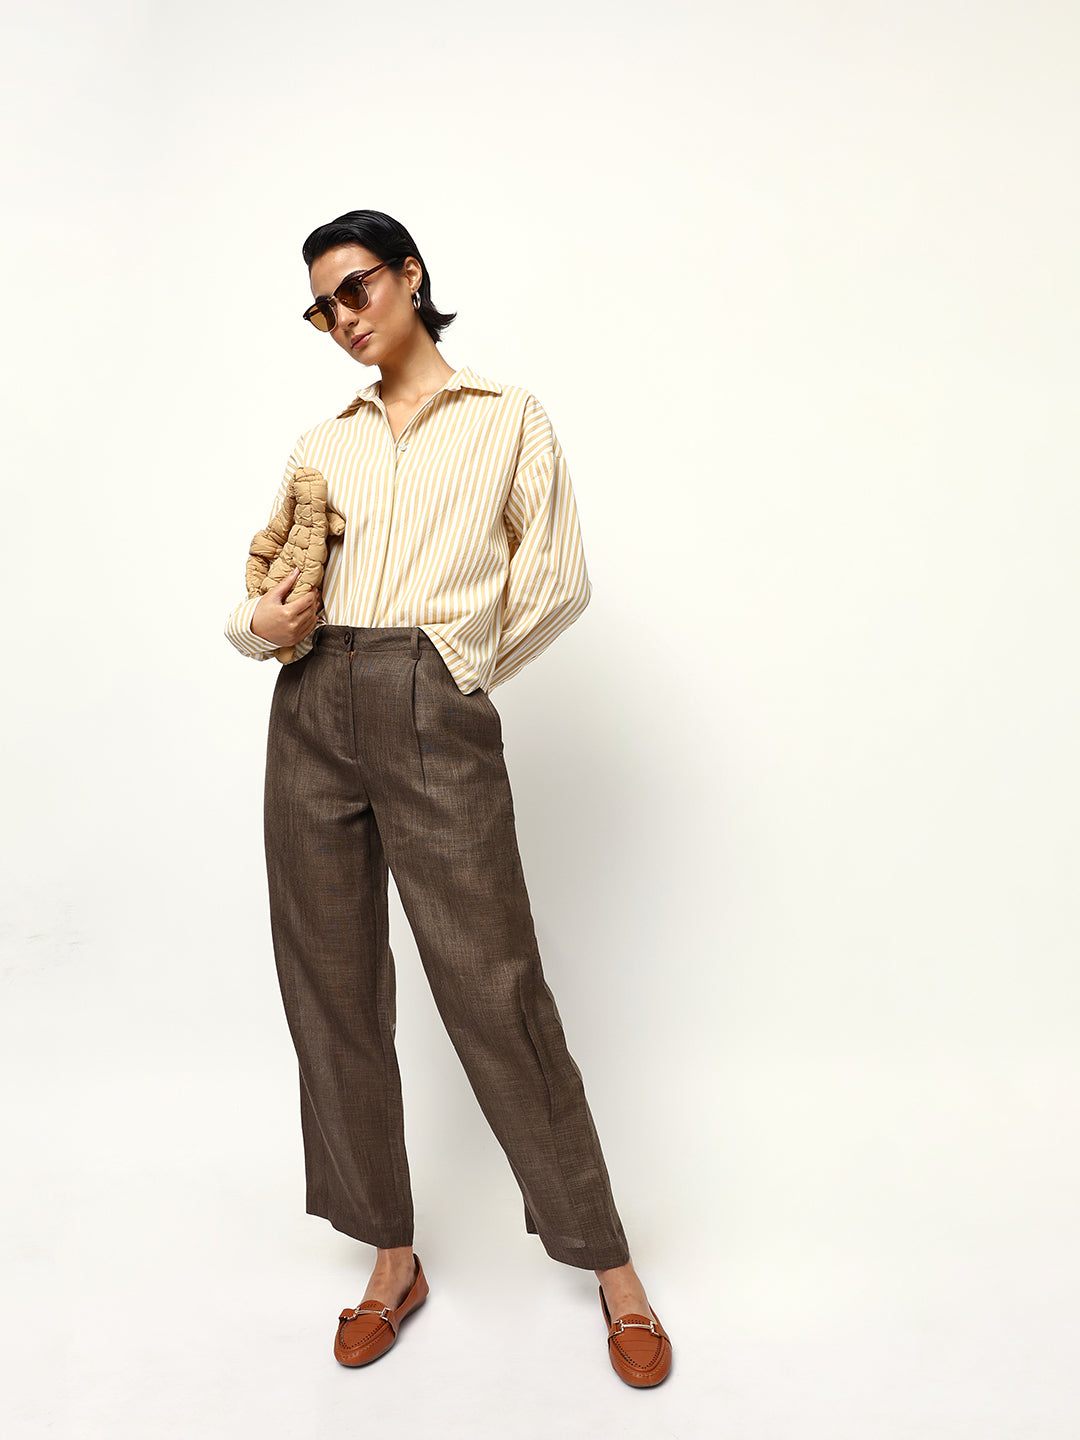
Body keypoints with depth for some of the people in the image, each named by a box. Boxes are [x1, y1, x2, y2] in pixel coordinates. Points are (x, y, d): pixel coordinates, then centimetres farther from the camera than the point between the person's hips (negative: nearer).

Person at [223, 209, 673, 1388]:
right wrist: (264, 625, -4)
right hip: (311, 711, 5)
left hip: (435, 716, -4)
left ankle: (611, 1269, 12)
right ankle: (392, 1258, 24)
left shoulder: (508, 419, 11)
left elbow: (560, 580, 6)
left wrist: (450, 666, 2)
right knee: (333, 988, 6)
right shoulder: (321, 446, 20)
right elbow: (264, 595, 19)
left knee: (493, 989, -5)